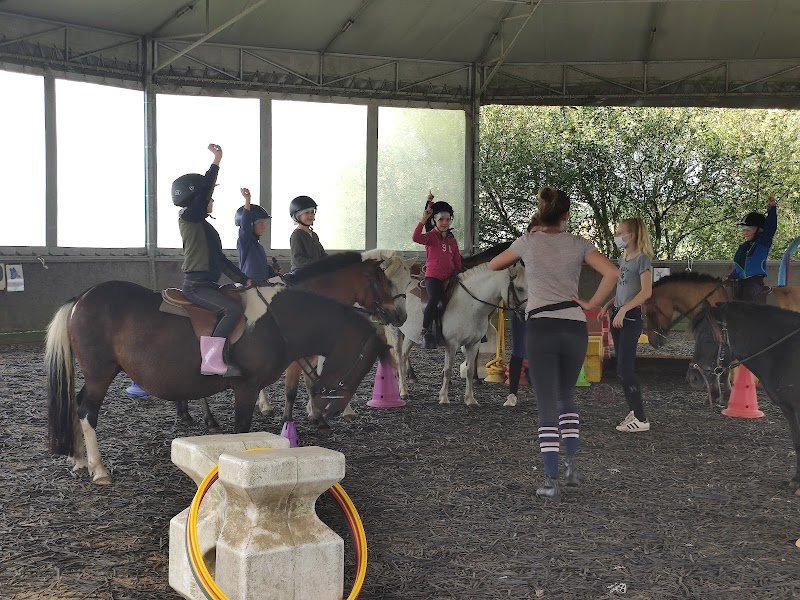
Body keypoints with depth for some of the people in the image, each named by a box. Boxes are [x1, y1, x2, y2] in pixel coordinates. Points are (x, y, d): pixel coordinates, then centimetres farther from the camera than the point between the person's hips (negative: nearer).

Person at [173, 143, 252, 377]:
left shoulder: (203, 225, 22)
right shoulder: (189, 217, -4)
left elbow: (221, 260, 23)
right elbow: (204, 191, -20)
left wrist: (245, 280, 17)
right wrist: (216, 161, -17)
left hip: (208, 284, 10)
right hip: (196, 285, -10)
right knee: (234, 309, -26)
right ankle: (212, 360, -29)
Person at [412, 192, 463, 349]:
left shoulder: (452, 240, 16)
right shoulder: (431, 236, 1)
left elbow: (457, 261, 21)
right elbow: (416, 237, -22)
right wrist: (424, 219, -24)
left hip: (450, 278, 6)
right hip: (433, 276, -6)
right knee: (434, 300, -31)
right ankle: (426, 332, -23)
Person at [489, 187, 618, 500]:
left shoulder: (528, 242, 4)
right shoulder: (579, 244, 6)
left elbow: (494, 265, 21)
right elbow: (611, 273, -8)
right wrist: (591, 304, 1)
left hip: (540, 327, -2)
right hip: (575, 327, 2)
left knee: (547, 406, 1)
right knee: (566, 397, 23)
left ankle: (551, 480, -2)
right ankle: (572, 466, 17)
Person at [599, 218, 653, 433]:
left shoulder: (642, 258, -11)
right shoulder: (623, 258, 14)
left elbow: (646, 292, -18)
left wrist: (623, 310, -23)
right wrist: (607, 305, 11)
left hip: (631, 318, -9)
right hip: (618, 316, 9)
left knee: (625, 369, -10)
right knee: (624, 369, 10)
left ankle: (641, 419, -5)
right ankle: (634, 412, 17)